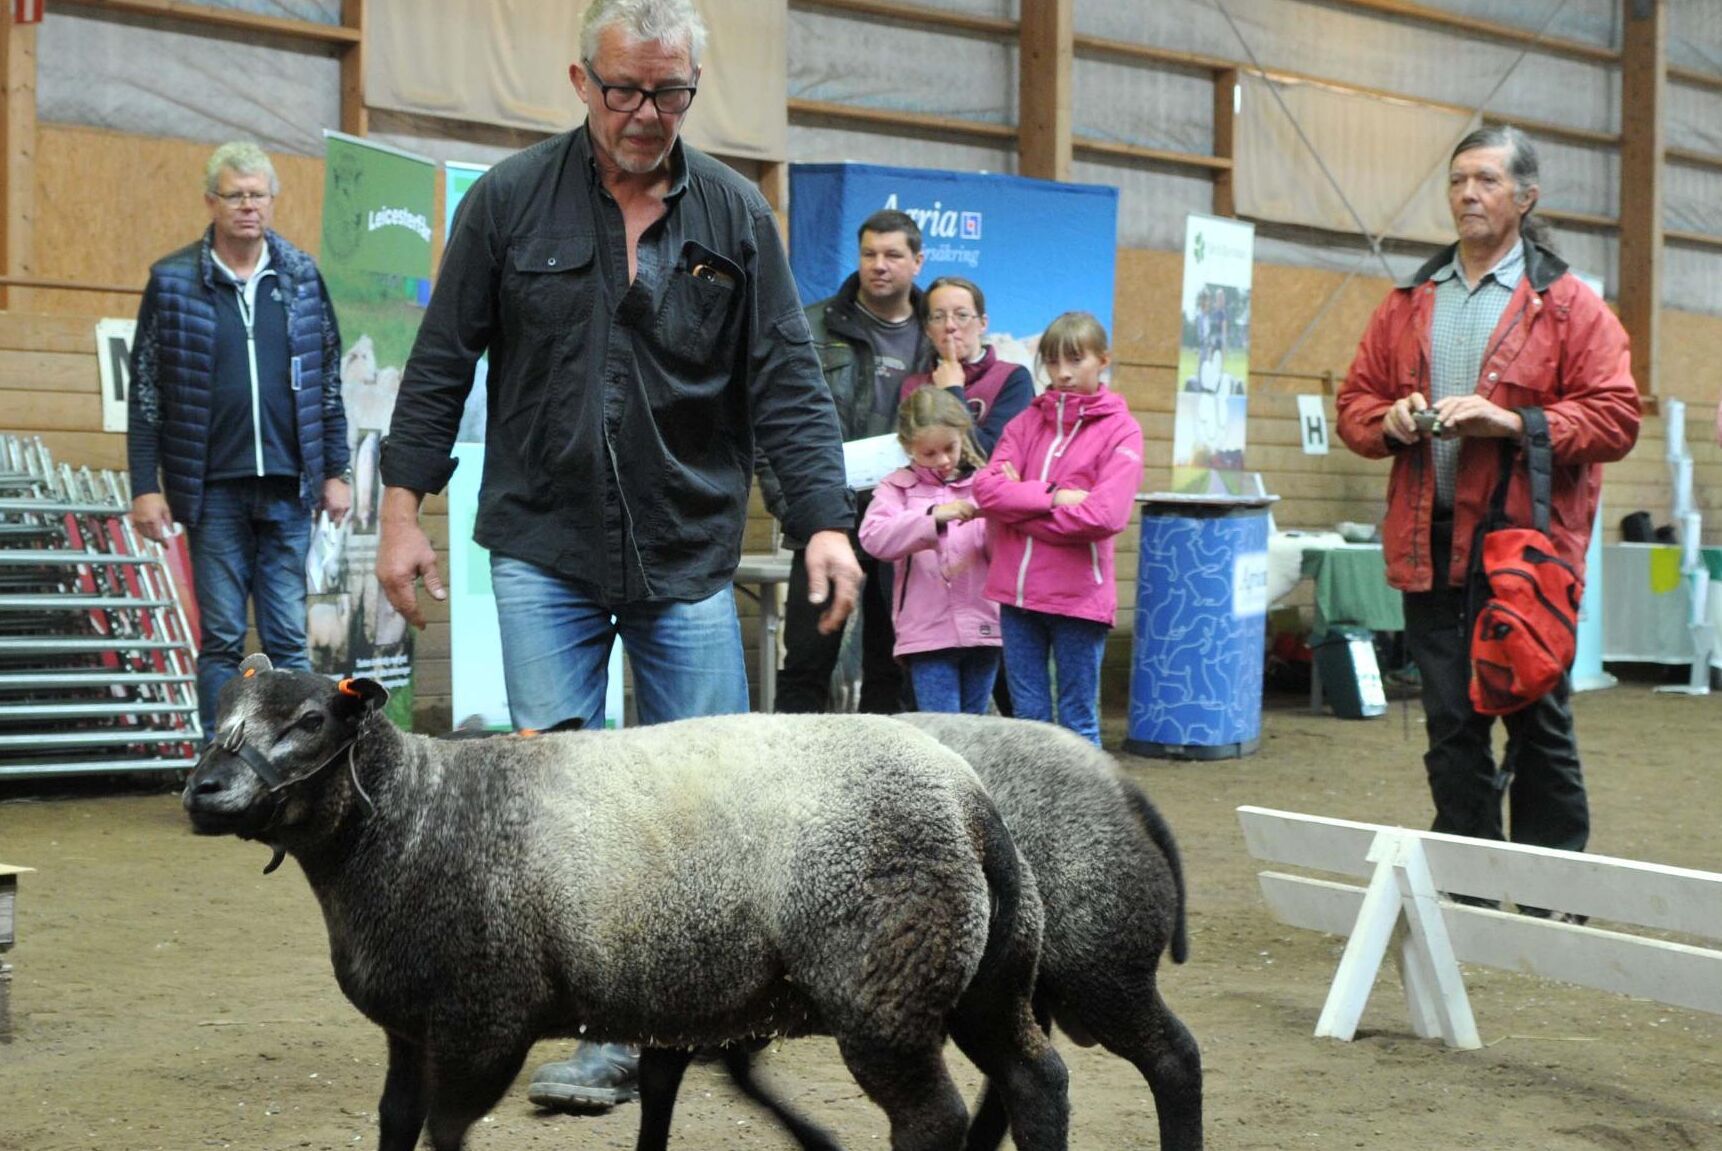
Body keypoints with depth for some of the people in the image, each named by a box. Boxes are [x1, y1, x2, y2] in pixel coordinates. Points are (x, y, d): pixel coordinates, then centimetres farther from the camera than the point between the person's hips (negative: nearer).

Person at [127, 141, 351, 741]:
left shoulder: (301, 276, 8)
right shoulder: (174, 280, 2)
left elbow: (328, 382, 12)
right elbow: (145, 392, 2)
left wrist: (336, 471, 8)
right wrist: (145, 486, -3)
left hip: (287, 487, 1)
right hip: (214, 489, -1)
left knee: (290, 639, 3)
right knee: (221, 640, 3)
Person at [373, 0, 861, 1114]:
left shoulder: (735, 214, 3)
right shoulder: (510, 201, 1)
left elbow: (786, 384, 1)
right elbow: (442, 365, 5)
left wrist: (826, 521, -9)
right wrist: (404, 508, 0)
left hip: (688, 557, 1)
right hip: (544, 551, -1)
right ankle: (616, 1036, 5)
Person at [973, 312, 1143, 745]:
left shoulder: (1120, 430, -4)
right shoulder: (1028, 421, 10)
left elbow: (1103, 515, -16)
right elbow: (987, 486, -3)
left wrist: (1020, 503, -9)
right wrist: (1051, 496, -15)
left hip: (1078, 595, -4)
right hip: (1017, 591, 4)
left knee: (1078, 722, 6)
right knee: (1029, 717, 12)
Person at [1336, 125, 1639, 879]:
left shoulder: (1569, 307, 0)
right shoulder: (1407, 306, 14)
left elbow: (1615, 417, -7)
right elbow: (1355, 401, 17)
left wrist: (1511, 421, -18)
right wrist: (1388, 421, -5)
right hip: (1430, 546, 4)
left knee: (1538, 724, 3)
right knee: (1451, 729, 8)